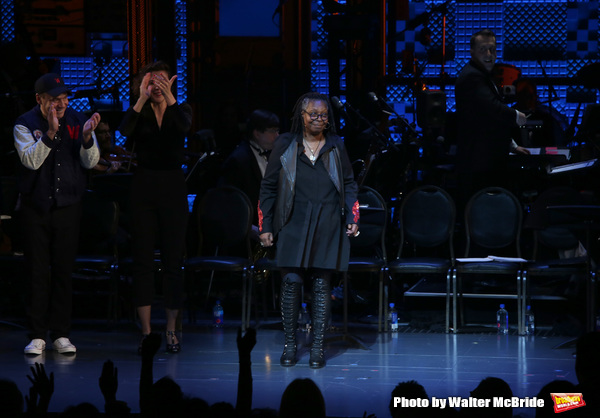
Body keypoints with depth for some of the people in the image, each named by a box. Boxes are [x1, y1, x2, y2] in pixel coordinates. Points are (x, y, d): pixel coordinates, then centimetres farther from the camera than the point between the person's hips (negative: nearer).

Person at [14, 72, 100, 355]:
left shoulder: (77, 121, 3)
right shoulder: (25, 124, -4)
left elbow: (90, 162, -2)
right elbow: (31, 160, -17)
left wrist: (87, 137, -21)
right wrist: (50, 133, -29)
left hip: (68, 205, 2)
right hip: (36, 207, -2)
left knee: (64, 271, 4)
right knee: (37, 272, -1)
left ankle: (61, 334, 10)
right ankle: (37, 335, 4)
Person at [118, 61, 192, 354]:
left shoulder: (180, 110, 5)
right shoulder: (139, 111, 4)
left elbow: (185, 126, -19)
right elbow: (125, 131, -18)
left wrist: (169, 97, -33)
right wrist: (142, 99, -28)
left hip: (173, 187, 0)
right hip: (144, 186, 0)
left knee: (173, 260, 1)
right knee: (142, 260, -1)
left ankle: (171, 330, 7)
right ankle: (146, 331, 3)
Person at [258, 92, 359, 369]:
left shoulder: (336, 147, 9)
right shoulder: (285, 145, 5)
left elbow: (349, 184, 16)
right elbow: (268, 186, 8)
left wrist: (352, 218, 5)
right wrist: (265, 226, 4)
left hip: (327, 226, 1)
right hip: (294, 224, -1)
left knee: (321, 284, 1)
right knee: (291, 281, -9)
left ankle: (317, 347, 6)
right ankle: (289, 345, 1)